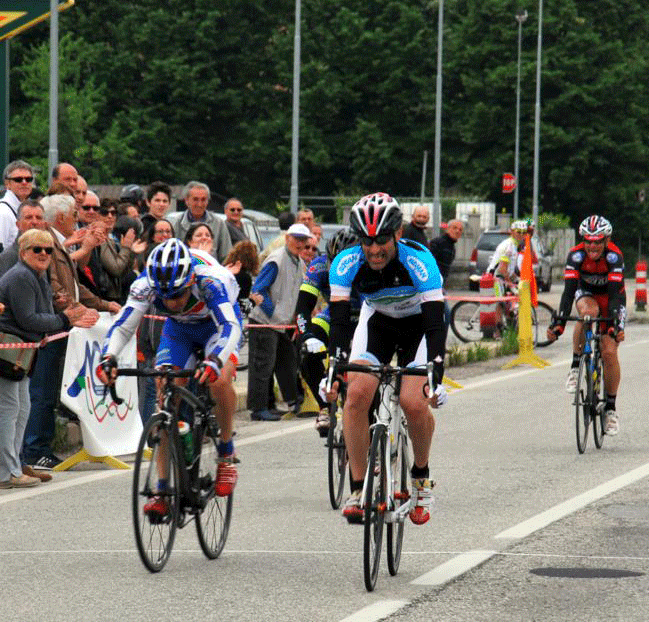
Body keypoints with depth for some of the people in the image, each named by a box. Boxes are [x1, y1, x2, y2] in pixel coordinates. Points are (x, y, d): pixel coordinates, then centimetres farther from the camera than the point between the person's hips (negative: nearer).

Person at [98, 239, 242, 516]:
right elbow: (122, 325, -33)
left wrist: (215, 361, -67)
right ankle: (164, 490, -11)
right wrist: (108, 358, -52)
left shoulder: (210, 279, -40)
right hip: (179, 329, 3)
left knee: (220, 381, -31)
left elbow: (229, 326, -49)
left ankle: (226, 454, -5)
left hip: (217, 324, -3)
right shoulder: (146, 285, -31)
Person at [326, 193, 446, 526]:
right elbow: (339, 322, -27)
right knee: (357, 393, -21)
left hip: (419, 325, -2)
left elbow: (436, 325, -36)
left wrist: (436, 379, -46)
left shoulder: (419, 261, -33)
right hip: (377, 322, 2)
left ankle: (421, 475, 6)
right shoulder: (347, 263, -26)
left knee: (414, 403, -22)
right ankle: (358, 488, -10)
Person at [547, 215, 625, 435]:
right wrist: (559, 322, -43)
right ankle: (576, 366, -21)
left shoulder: (614, 256, -31)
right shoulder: (576, 255, -26)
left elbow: (615, 293, -38)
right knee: (588, 312, -37)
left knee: (609, 351, -14)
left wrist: (615, 324, -50)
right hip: (587, 293, 1)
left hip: (611, 299, -1)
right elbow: (569, 290, -32)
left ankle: (611, 407, -1)